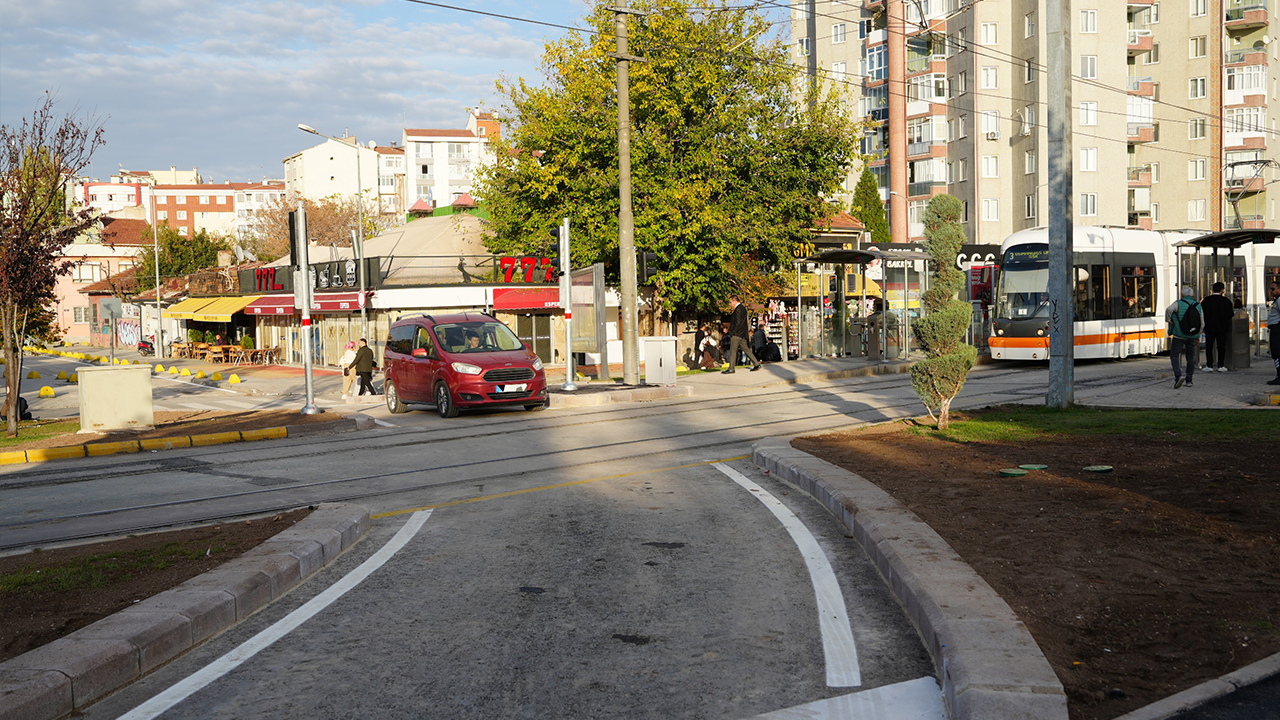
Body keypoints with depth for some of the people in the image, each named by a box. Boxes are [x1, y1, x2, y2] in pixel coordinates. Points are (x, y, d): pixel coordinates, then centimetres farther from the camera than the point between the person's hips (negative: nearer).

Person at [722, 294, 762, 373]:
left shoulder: (738, 309, -15)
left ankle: (731, 369, -3)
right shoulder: (743, 308, 16)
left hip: (736, 334, -10)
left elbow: (737, 323, -21)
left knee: (732, 351, -5)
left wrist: (732, 332, -16)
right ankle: (756, 364, 12)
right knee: (746, 349, 12)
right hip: (742, 334, 10)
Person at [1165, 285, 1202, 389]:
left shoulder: (1179, 303, -6)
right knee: (1190, 357, 14)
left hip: (1179, 335, -4)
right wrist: (1198, 336, 19)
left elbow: (1169, 309, -28)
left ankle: (1178, 375, -22)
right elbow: (1202, 324, 8)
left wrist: (1168, 320, -12)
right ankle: (1189, 380, 14)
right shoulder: (1198, 306, 5)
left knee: (1174, 356, 0)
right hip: (1193, 337, 4)